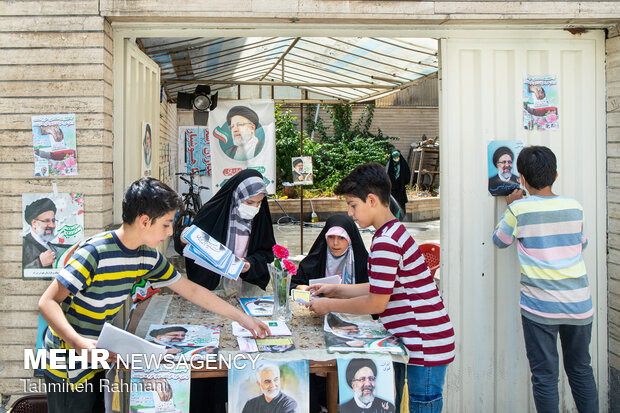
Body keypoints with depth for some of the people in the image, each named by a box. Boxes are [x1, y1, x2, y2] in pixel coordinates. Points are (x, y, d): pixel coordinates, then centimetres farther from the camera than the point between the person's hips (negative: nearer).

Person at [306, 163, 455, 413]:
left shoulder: (386, 242, -20)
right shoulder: (393, 233, 12)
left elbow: (376, 303, -17)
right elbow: (383, 289, 18)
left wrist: (329, 305, -4)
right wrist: (337, 289, 18)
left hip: (425, 346, -10)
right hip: (409, 342, 10)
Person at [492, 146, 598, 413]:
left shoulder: (519, 209, -9)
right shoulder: (574, 207, 2)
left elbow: (499, 240, 9)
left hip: (540, 307, -4)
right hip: (579, 305, 4)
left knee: (545, 376, 5)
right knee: (581, 371, 19)